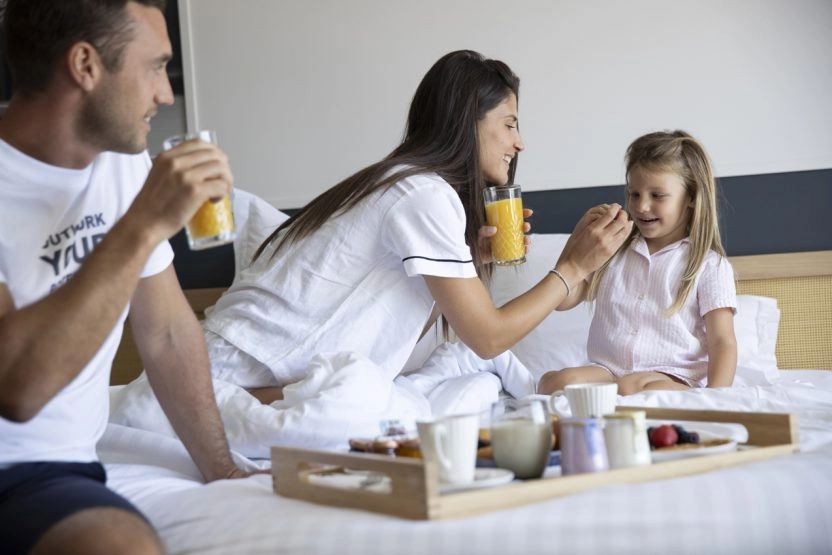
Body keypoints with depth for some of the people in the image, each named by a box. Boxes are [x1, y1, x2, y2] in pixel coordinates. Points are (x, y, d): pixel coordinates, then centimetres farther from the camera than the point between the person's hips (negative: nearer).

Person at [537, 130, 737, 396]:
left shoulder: (709, 265, 6)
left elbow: (723, 343, 0)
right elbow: (563, 300, 14)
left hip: (671, 379, -3)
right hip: (607, 369, 4)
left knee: (630, 388, -39)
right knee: (553, 381, -30)